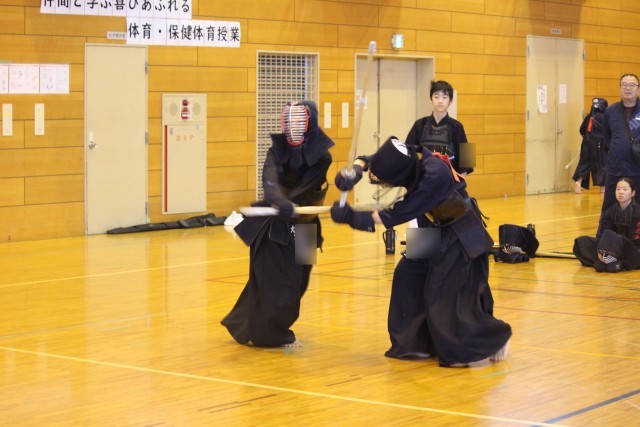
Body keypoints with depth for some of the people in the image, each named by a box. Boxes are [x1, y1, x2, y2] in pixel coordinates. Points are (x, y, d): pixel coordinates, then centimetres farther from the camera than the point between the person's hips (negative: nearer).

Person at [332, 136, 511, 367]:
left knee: (447, 292, -9)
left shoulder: (436, 177, -36)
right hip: (435, 230, 8)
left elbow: (399, 214, -30)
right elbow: (370, 160, -3)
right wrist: (356, 169, -26)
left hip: (461, 235, -8)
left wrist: (354, 216, -27)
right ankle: (419, 342, 13)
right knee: (409, 277, 4)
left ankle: (492, 342, 4)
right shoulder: (408, 159, -18)